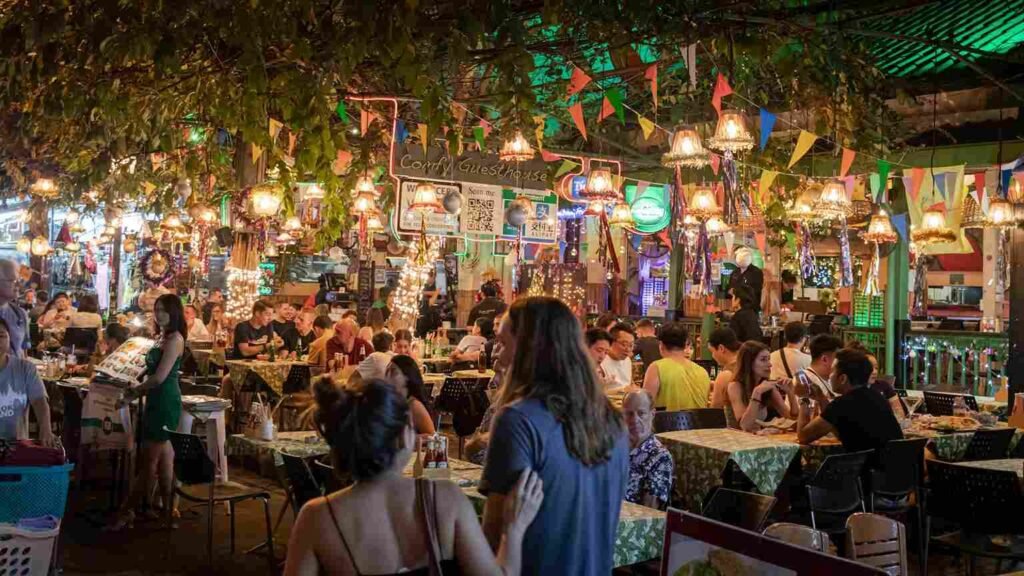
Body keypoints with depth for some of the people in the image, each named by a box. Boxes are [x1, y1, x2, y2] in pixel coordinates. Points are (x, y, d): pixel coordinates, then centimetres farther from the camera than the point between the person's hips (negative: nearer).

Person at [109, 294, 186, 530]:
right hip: (158, 401, 10)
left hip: (165, 402, -10)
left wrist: (135, 392, -5)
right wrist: (136, 391, 2)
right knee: (163, 458, 11)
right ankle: (168, 513, 16)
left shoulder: (175, 338, -12)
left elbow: (160, 377, -18)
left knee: (150, 459, -2)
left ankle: (126, 512, 3)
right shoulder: (162, 337, 15)